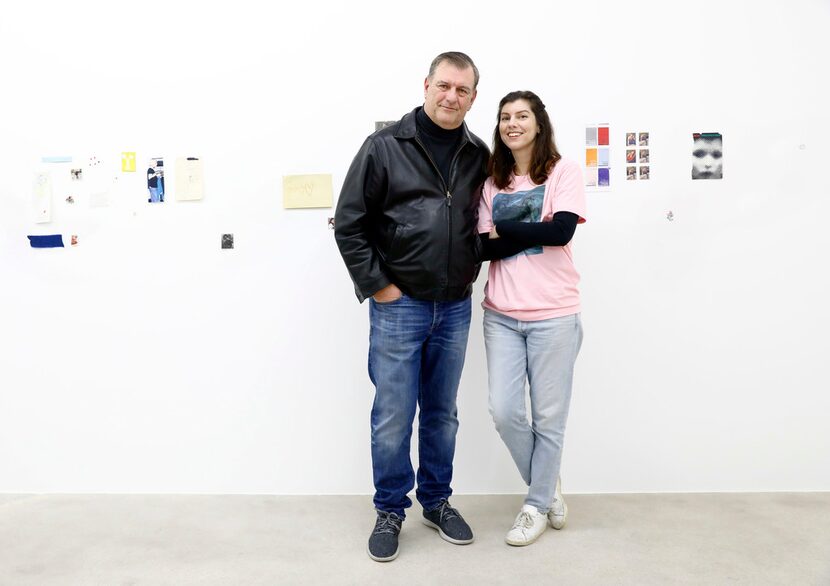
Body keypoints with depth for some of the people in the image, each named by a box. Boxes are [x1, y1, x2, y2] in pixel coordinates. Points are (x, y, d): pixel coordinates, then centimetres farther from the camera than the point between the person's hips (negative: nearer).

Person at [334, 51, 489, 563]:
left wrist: (471, 274, 7)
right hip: (398, 306, -3)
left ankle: (437, 501, 33)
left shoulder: (479, 155, 5)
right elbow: (349, 224, -6)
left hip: (455, 309, 4)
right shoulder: (385, 146, -6)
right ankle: (391, 510, 24)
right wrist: (378, 286, -9)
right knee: (394, 417, 4)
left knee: (442, 414, 15)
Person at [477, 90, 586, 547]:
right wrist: (531, 234, -16)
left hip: (553, 315, -3)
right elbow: (483, 247, -1)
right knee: (504, 412, 1)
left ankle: (537, 505, 27)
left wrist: (502, 229, -7)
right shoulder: (492, 181, 10)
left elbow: (560, 231, -16)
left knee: (548, 416, 6)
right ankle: (548, 485, 28)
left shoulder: (564, 171, -1)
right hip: (501, 315, 4)